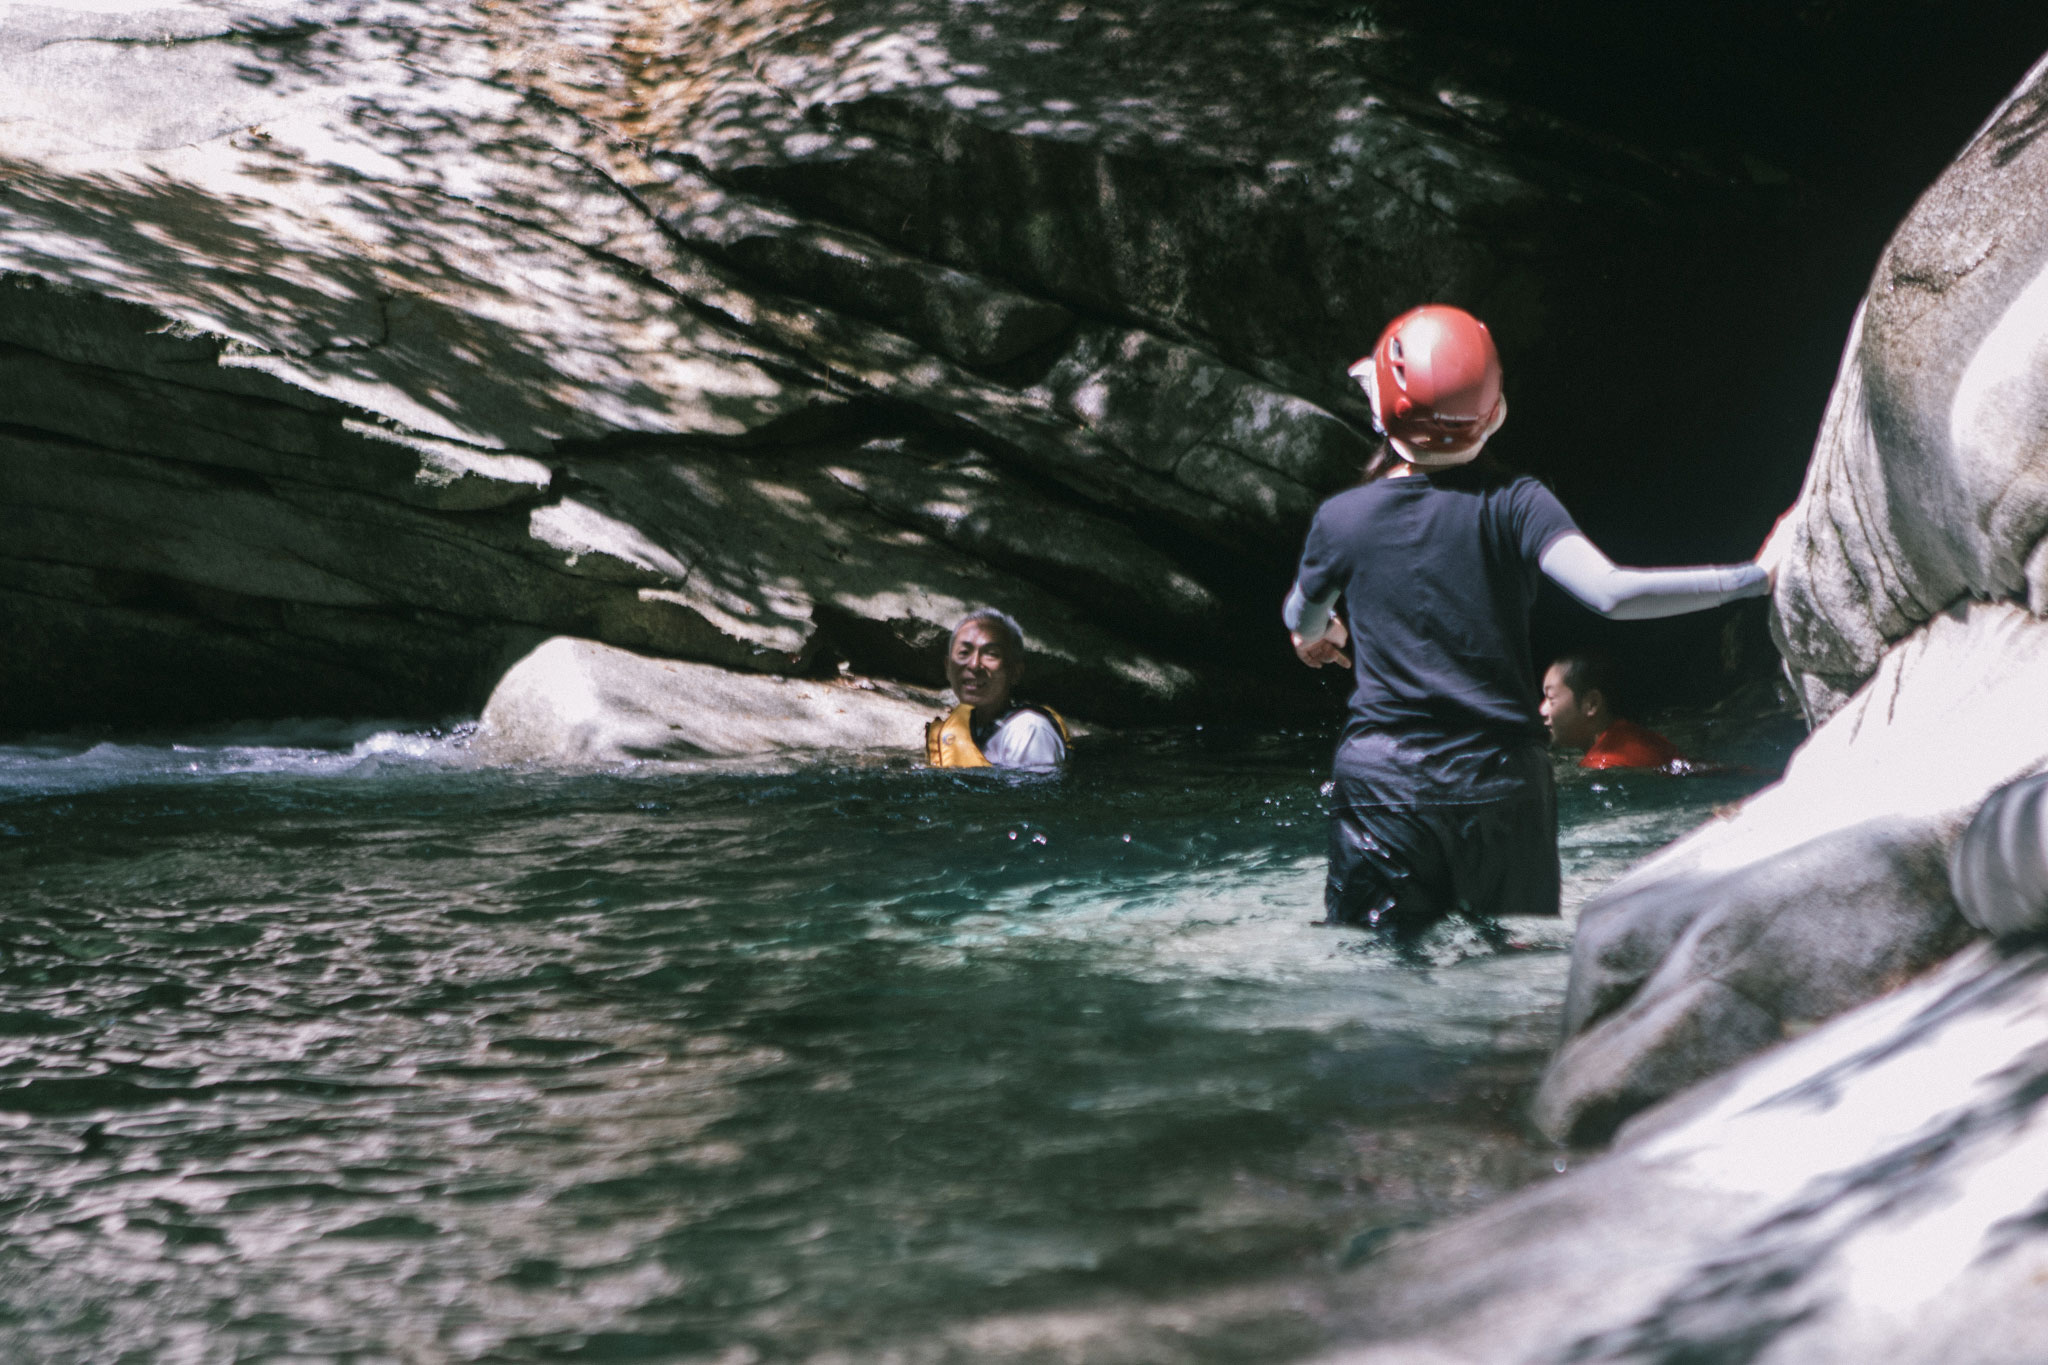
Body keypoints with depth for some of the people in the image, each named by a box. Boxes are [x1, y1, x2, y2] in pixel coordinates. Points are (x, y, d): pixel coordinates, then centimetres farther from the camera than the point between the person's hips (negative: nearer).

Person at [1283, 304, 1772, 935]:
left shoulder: (1340, 518, -3)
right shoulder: (1513, 502, -8)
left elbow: (1303, 622, 17)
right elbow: (1610, 593, -20)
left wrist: (1321, 636, 43)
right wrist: (1755, 577, -12)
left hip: (1381, 781, 0)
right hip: (1500, 781, 0)